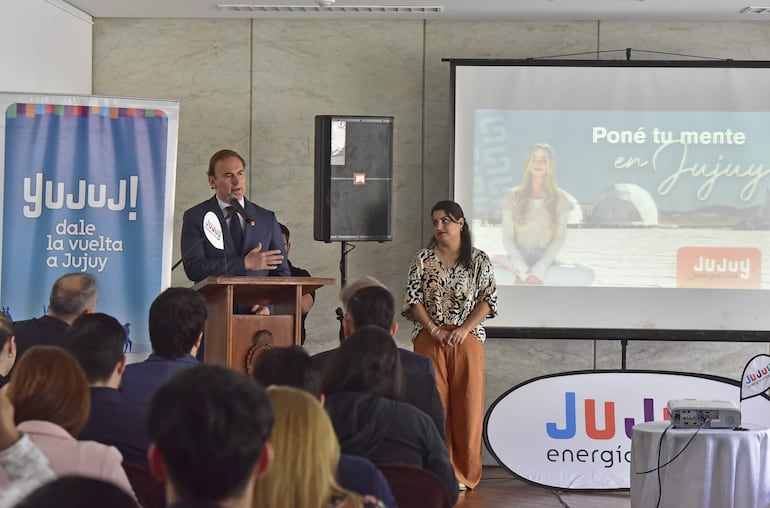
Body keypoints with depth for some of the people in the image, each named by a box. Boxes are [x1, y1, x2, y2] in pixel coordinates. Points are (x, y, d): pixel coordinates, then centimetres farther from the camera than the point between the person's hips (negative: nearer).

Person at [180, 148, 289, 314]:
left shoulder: (267, 219, 15)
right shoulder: (195, 218, 7)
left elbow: (281, 273, 15)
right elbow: (193, 268, -6)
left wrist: (269, 304, -4)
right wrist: (245, 263, -9)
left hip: (255, 312, 2)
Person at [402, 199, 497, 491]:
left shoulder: (479, 260, 6)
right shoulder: (423, 260, 7)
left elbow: (489, 299, 1)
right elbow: (412, 300, 2)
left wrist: (464, 329, -10)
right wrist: (434, 330, -10)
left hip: (467, 339, 0)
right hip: (429, 339, 0)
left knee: (467, 404, -1)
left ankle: (464, 473, 6)